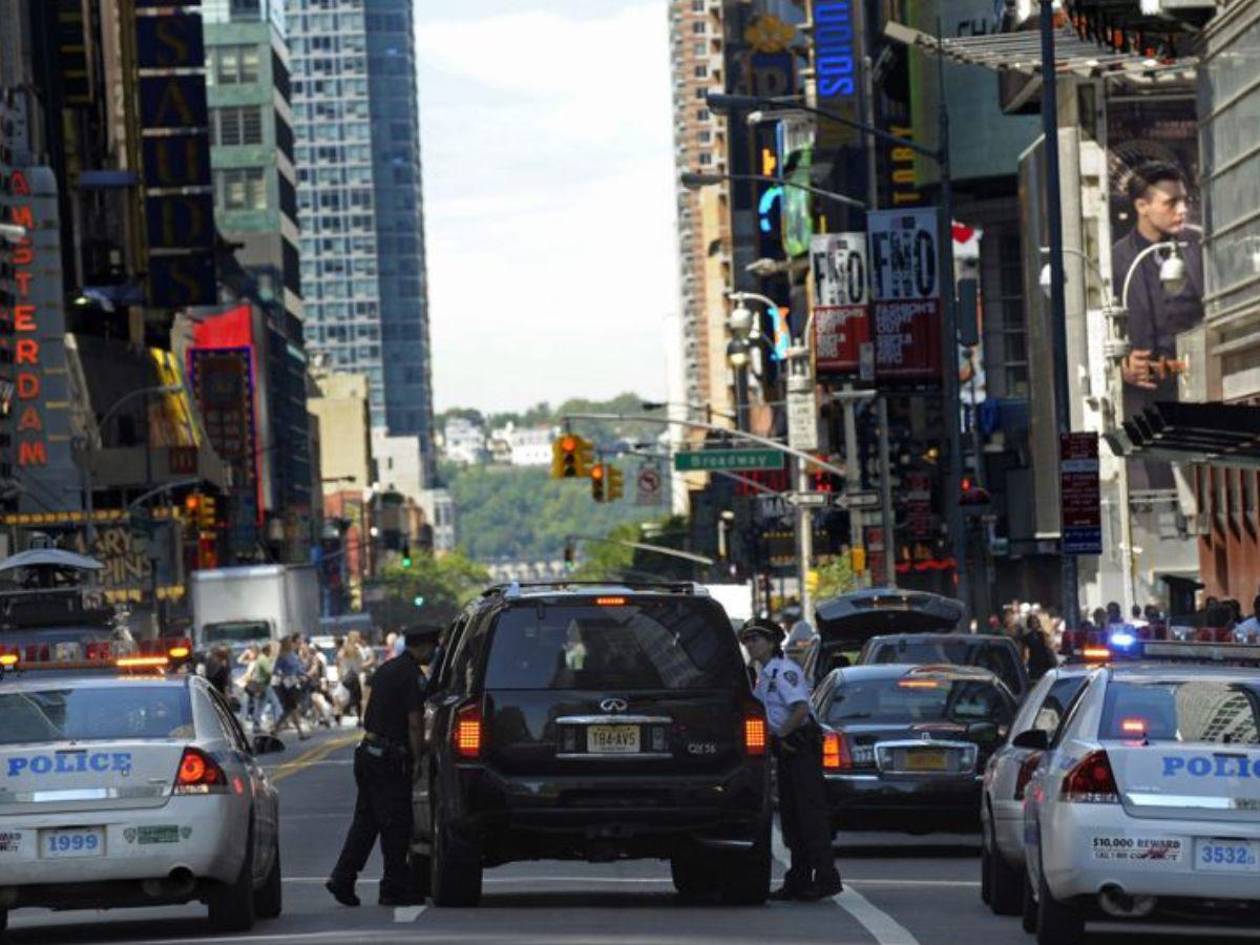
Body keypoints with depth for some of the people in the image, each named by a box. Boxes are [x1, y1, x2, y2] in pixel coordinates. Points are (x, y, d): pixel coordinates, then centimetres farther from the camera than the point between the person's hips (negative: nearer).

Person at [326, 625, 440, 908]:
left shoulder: (386, 668, 15)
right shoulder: (412, 675, -13)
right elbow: (415, 723, -17)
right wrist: (417, 760, -11)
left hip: (368, 751, 9)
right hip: (390, 759, -9)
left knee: (365, 820, 12)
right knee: (396, 824, -1)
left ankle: (342, 879, 7)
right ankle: (394, 889, 3)